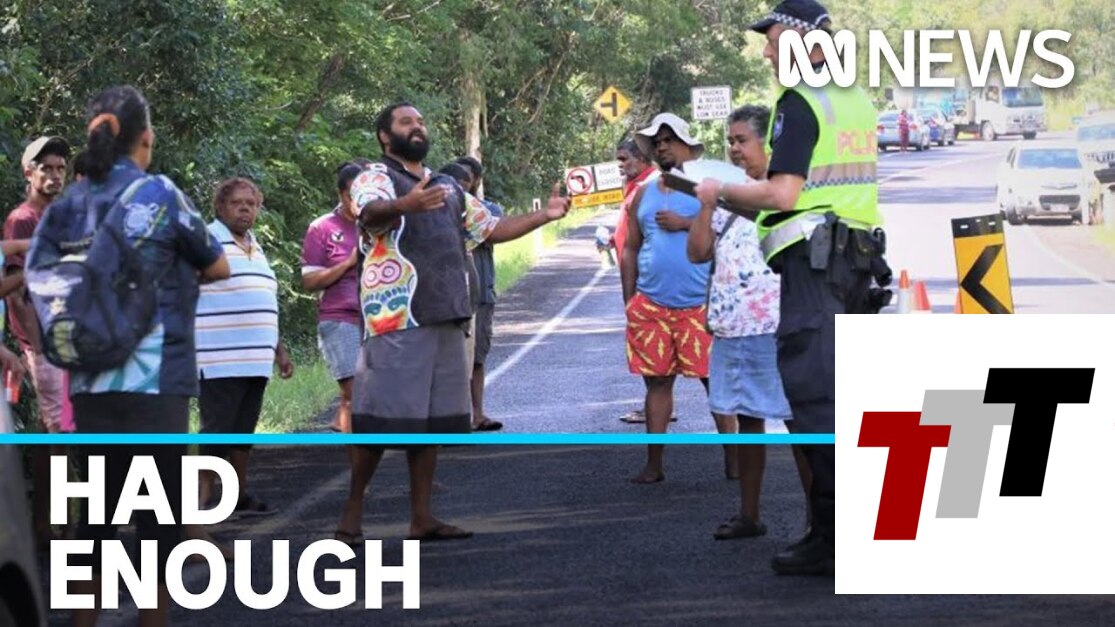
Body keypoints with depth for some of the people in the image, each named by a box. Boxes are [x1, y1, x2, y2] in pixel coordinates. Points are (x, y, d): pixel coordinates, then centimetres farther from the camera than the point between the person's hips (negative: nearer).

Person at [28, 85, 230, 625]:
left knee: (96, 509, 12)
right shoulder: (160, 195, -5)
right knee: (159, 513, 2)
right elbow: (218, 268, 6)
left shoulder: (66, 205, 6)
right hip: (156, 381, -5)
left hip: (88, 384, 5)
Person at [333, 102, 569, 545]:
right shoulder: (376, 178, -3)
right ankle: (351, 516, -3)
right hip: (397, 318, -7)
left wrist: (545, 216, 15)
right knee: (381, 420, -9)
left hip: (446, 319, 8)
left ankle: (421, 517, 12)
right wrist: (407, 204, -47)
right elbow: (373, 211, -25)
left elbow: (491, 228, 28)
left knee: (432, 419, 8)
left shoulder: (448, 188, 23)